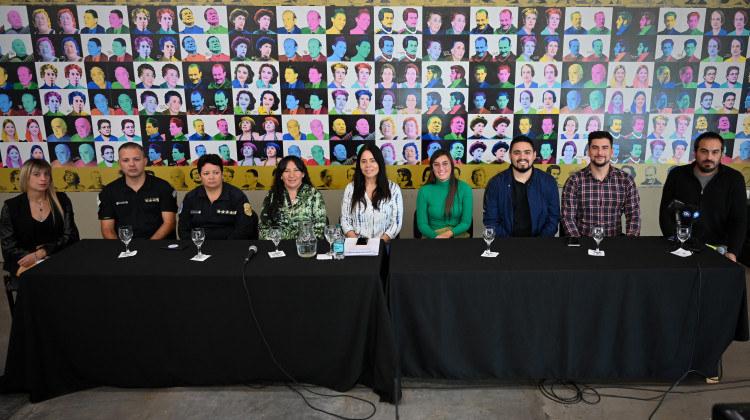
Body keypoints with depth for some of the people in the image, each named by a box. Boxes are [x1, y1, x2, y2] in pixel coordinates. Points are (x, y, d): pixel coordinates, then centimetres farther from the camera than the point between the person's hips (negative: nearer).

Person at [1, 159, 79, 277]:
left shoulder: (61, 200, 8)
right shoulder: (11, 206, 4)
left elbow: (71, 236, 2)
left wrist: (40, 253, -13)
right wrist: (42, 259, -16)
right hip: (25, 263, -2)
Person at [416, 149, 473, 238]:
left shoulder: (465, 188, 1)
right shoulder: (424, 191, 0)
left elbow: (466, 223, 1)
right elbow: (422, 224, 0)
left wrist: (449, 233, -17)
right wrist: (436, 237, -19)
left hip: (458, 235, 1)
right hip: (431, 237, 0)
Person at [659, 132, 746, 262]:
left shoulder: (734, 179, 4)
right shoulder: (677, 175, 5)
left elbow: (738, 220, -1)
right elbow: (665, 214, 3)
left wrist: (733, 252, -17)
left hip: (718, 247, 1)